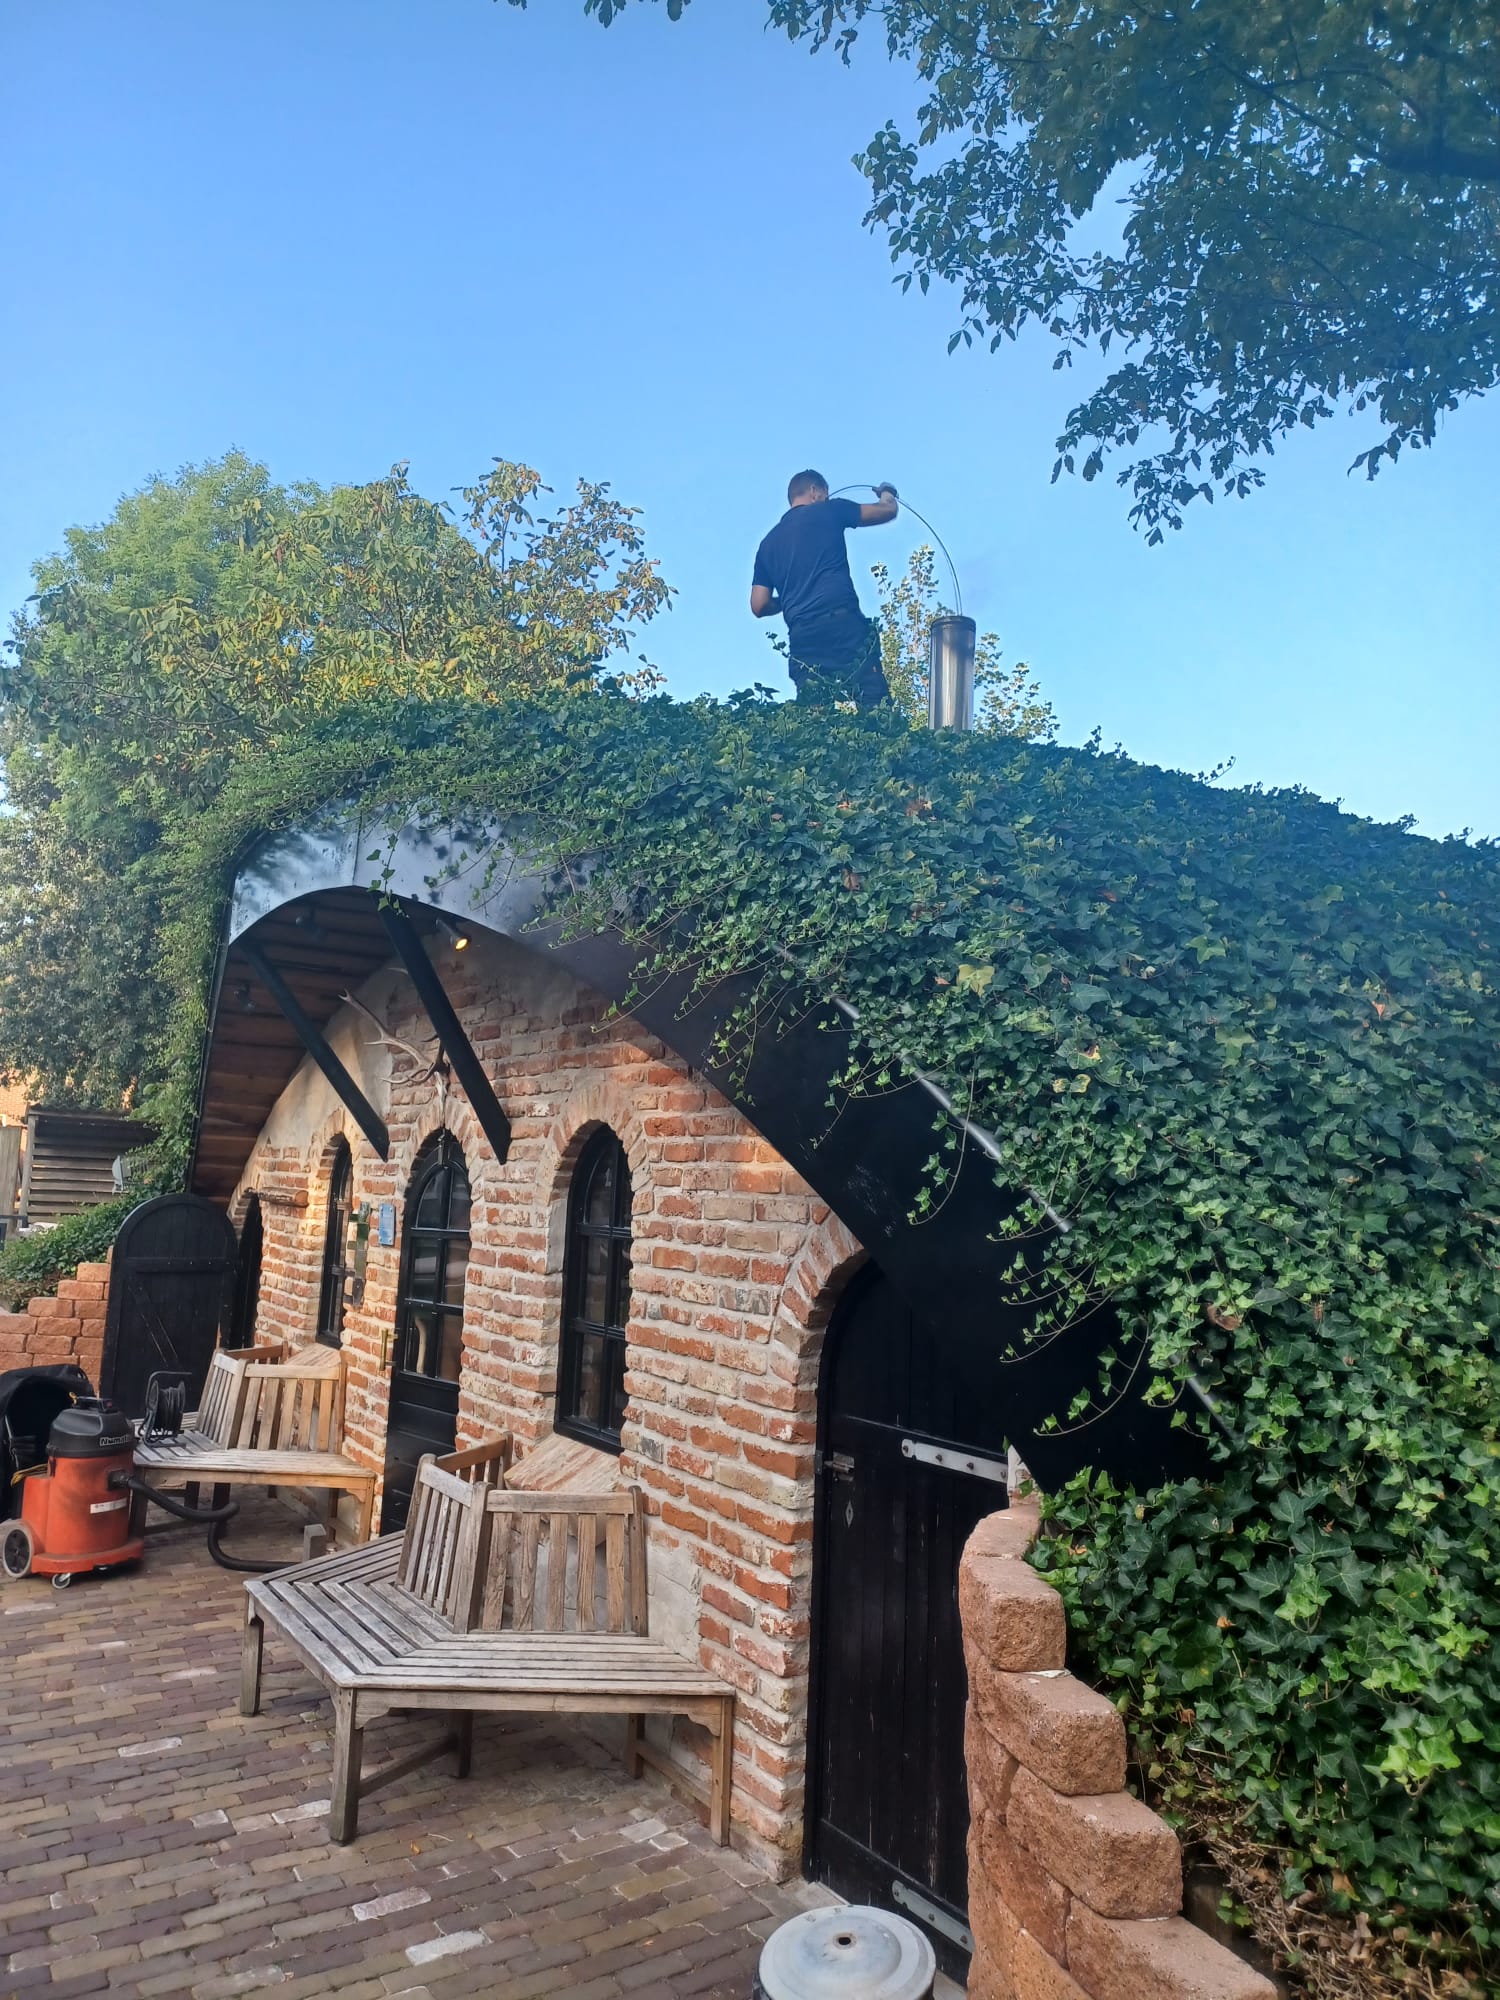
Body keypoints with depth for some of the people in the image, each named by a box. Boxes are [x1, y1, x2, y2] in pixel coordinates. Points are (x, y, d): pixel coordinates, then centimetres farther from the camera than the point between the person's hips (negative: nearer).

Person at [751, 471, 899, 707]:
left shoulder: (768, 543, 23)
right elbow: (889, 510, 19)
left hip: (802, 637, 5)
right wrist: (886, 493, 42)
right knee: (876, 712, -9)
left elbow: (759, 606, 17)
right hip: (844, 624, -4)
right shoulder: (828, 511, 12)